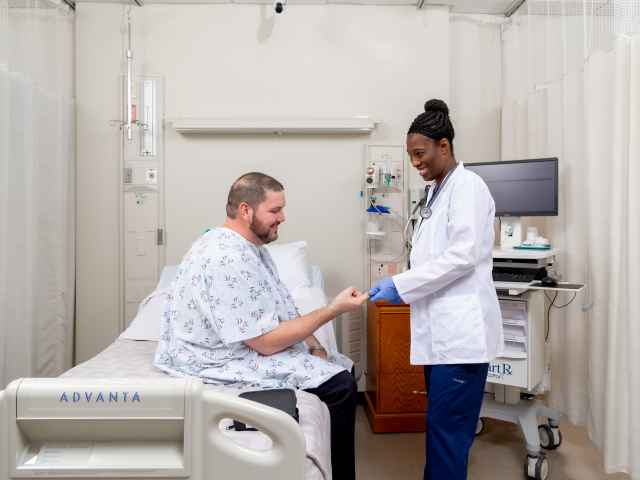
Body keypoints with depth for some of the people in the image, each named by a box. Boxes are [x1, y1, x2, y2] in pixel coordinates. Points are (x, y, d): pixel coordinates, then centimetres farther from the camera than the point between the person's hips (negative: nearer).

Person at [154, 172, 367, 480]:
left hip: (248, 346, 10)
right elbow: (267, 342, -26)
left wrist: (310, 341, -3)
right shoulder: (226, 260, -27)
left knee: (341, 367, 9)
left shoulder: (250, 246, 6)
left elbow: (276, 309, 13)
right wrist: (334, 309, -21)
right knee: (340, 385, -14)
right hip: (221, 363, -10)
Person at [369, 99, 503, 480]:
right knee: (441, 424, 17)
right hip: (441, 328, 9)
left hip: (461, 329, -9)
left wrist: (400, 286, -17)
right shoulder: (438, 191, 17)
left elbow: (462, 256, -19)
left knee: (447, 427, -2)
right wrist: (402, 288, 10)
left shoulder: (467, 186, -10)